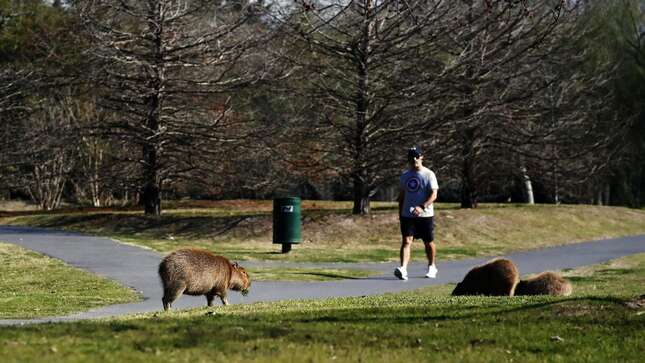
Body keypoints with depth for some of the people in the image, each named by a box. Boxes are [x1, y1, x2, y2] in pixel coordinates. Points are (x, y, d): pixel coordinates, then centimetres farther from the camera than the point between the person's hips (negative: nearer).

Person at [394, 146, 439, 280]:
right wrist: (400, 213, 16)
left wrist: (422, 207, -27)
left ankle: (431, 267, 31)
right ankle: (403, 269, -25)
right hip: (407, 215, 3)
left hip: (425, 215, -3)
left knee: (429, 243, 10)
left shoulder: (428, 174, -5)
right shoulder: (405, 175, 11)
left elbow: (433, 195, -13)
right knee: (406, 241, -13)